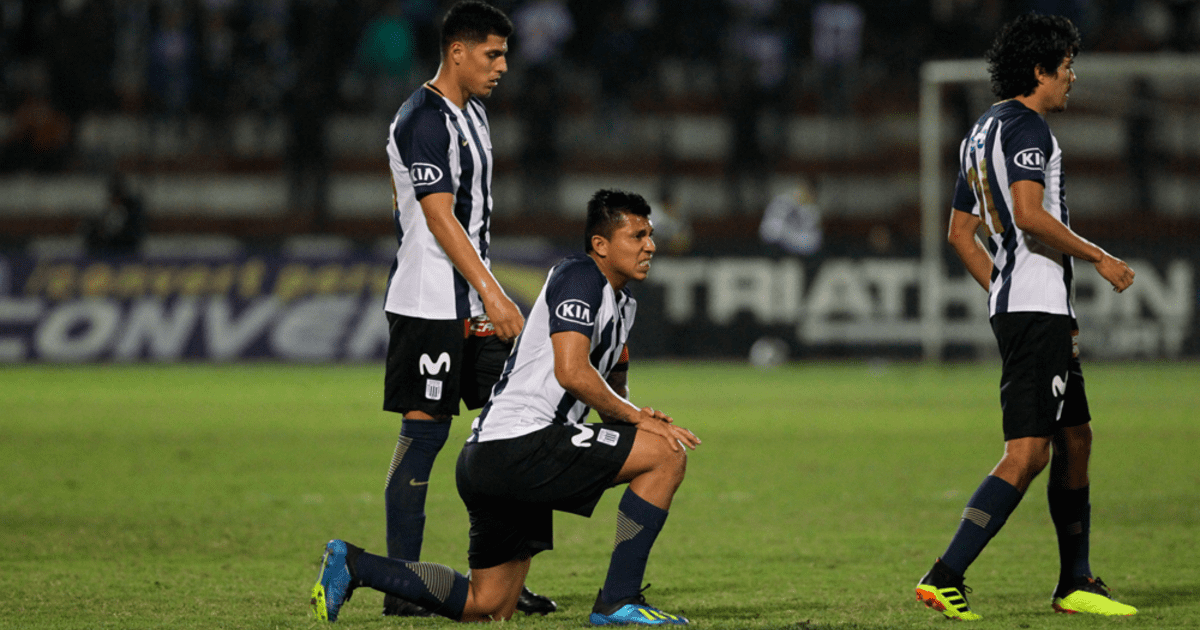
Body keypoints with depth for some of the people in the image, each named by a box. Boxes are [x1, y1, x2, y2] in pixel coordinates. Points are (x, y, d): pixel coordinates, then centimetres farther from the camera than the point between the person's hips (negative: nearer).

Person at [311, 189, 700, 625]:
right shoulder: (578, 278, -9)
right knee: (666, 453, -15)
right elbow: (572, 372, -22)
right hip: (520, 442, -11)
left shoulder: (622, 302, 22)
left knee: (486, 609, 13)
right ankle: (618, 602, -14)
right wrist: (635, 417, -15)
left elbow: (612, 389, 26)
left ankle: (352, 564, 17)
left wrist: (636, 416, 4)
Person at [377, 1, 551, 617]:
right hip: (428, 305, -10)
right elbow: (439, 217, -21)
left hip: (472, 304, 10)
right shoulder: (424, 121, -14)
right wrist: (492, 294, -25)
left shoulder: (471, 114, 17)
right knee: (424, 431, -6)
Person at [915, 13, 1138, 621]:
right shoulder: (1025, 126, -12)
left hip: (1014, 305, 11)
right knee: (1027, 452, -14)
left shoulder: (981, 132, 19)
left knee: (1075, 438, 17)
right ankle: (944, 577, -19)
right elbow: (1029, 214, -24)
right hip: (1039, 309, -11)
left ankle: (1075, 583, 22)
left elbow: (960, 233, 22)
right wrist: (1099, 259, -14)